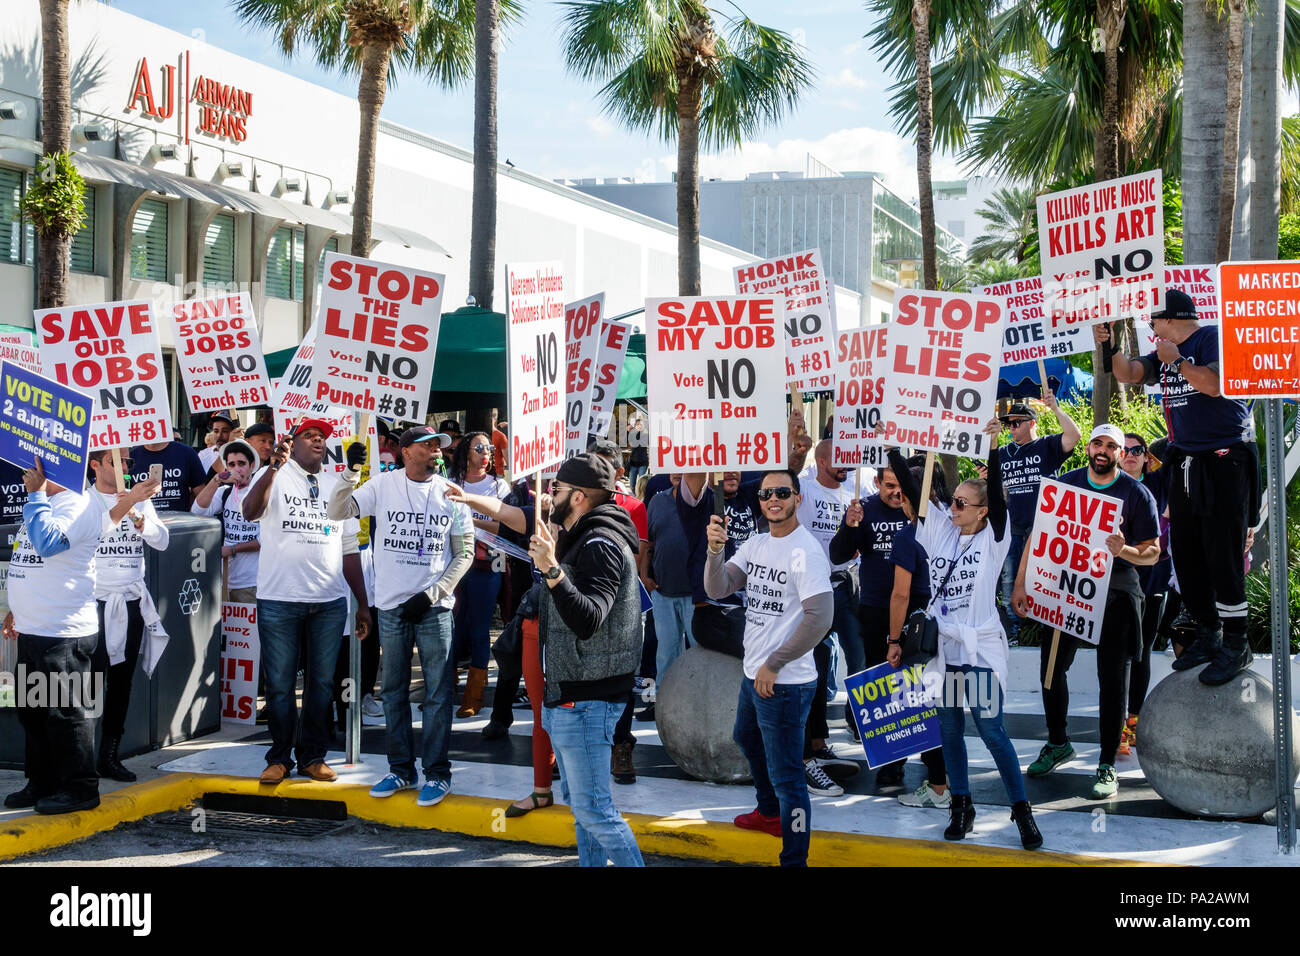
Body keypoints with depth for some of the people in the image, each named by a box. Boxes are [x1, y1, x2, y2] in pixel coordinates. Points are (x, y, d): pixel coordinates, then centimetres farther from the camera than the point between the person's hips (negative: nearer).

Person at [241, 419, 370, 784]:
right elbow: (250, 511, -18)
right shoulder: (274, 476, 3)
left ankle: (313, 756, 17)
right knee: (279, 684, 2)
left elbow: (349, 549, 16)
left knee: (322, 683, 7)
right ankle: (279, 757, 13)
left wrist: (363, 603, 12)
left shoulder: (336, 486, 16)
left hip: (330, 602, 4)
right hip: (279, 600, -3)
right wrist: (274, 467, -32)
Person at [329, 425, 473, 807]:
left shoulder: (450, 494, 1)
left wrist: (431, 595, -6)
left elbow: (464, 552, 3)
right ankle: (401, 769, 21)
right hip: (391, 605, 1)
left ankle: (437, 773, 7)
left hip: (434, 607, -1)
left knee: (438, 693, -1)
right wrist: (351, 473, -19)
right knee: (394, 690, 10)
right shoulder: (383, 485, 1)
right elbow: (337, 512, -5)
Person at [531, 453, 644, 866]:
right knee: (580, 804, 16)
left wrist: (552, 571, -43)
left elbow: (587, 620, -33)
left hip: (586, 698, -11)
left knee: (592, 808, -11)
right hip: (566, 693, 11)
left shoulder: (600, 546, -19)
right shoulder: (577, 540, 14)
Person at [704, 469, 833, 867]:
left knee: (786, 775, -6)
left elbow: (820, 618, -25)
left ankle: (794, 859, 2)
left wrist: (774, 665, -19)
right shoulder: (756, 545, 7)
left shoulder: (805, 551, -18)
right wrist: (715, 550, -21)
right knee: (747, 738, 32)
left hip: (785, 682, -10)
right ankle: (768, 812, 55)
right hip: (752, 672, 10)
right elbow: (717, 589, -1)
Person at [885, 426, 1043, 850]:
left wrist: (993, 448, -30)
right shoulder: (940, 529, 6)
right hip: (942, 647, 5)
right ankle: (960, 807, 22)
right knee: (949, 731, 11)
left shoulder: (993, 538, -5)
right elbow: (912, 490, 3)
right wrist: (892, 448, -5)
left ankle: (1022, 810, 5)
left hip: (980, 649, -5)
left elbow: (997, 493, -19)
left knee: (992, 731, -5)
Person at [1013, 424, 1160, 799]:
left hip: (1116, 594, -3)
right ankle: (1057, 743, 29)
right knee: (1050, 667, 8)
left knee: (1112, 679, -2)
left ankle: (1107, 767, 5)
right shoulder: (1066, 484, 2)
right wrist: (1020, 584, -1)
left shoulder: (1137, 494, -5)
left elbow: (1153, 553, -5)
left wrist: (1125, 551, -27)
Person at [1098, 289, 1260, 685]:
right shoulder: (1167, 352, 15)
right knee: (1185, 554, 9)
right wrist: (1109, 347, -3)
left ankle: (1236, 646, -4)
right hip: (1186, 463, 9)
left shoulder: (1214, 338, -9)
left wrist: (1177, 361, -13)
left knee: (1222, 553, -10)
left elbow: (1213, 385, -22)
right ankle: (1208, 636, 20)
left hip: (1225, 461, -9)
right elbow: (1129, 374, 12)